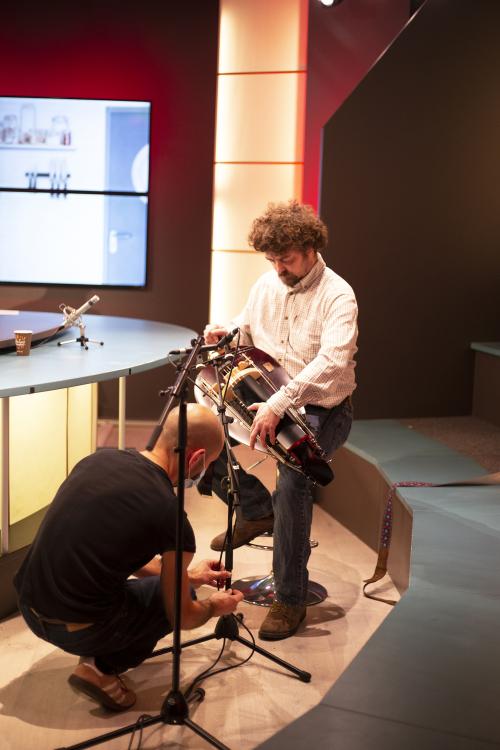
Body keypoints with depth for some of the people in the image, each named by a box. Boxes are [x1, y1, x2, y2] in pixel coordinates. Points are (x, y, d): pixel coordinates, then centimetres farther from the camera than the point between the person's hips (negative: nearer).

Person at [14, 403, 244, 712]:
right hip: (77, 629, -7)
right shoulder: (172, 519, -16)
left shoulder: (101, 458, 3)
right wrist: (214, 607, 21)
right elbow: (181, 617, -2)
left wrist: (186, 574, 28)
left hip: (29, 606, 7)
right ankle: (102, 666, 3)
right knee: (174, 594, 17)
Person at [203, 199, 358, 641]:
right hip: (270, 402, 7)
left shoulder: (337, 296, -18)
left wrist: (278, 404, -44)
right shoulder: (267, 285, 4)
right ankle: (258, 511, 15)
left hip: (323, 410, -7)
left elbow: (331, 362, -33)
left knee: (292, 482, -31)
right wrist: (226, 333, -7)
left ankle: (290, 600, -12)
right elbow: (246, 328, 19)